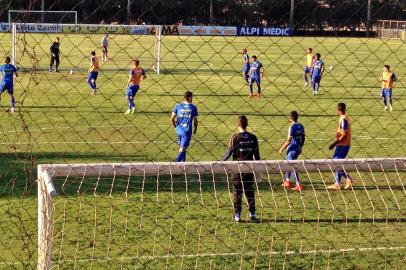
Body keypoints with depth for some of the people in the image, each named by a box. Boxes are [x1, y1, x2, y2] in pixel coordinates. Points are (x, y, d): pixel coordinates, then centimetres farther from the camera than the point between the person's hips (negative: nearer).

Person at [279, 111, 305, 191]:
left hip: (292, 149, -8)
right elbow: (303, 138, 13)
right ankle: (287, 181, 32)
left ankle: (298, 185, -4)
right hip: (298, 148, 8)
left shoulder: (292, 127, -19)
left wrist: (282, 148, -12)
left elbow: (289, 140, -20)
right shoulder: (301, 126, 5)